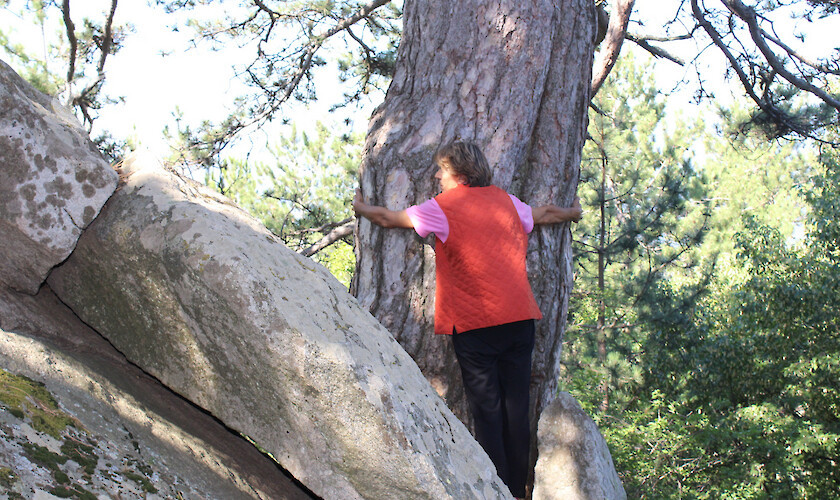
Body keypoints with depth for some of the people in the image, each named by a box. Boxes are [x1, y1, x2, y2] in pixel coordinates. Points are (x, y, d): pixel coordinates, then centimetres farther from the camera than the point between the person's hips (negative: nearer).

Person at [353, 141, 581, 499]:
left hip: (475, 325, -4)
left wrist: (361, 208, 34)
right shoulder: (505, 201, 14)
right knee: (516, 408, 6)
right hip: (520, 319, 4)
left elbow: (388, 218, 13)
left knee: (487, 411, -1)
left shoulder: (442, 207, 1)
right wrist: (573, 212, 54)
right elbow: (545, 214, 33)